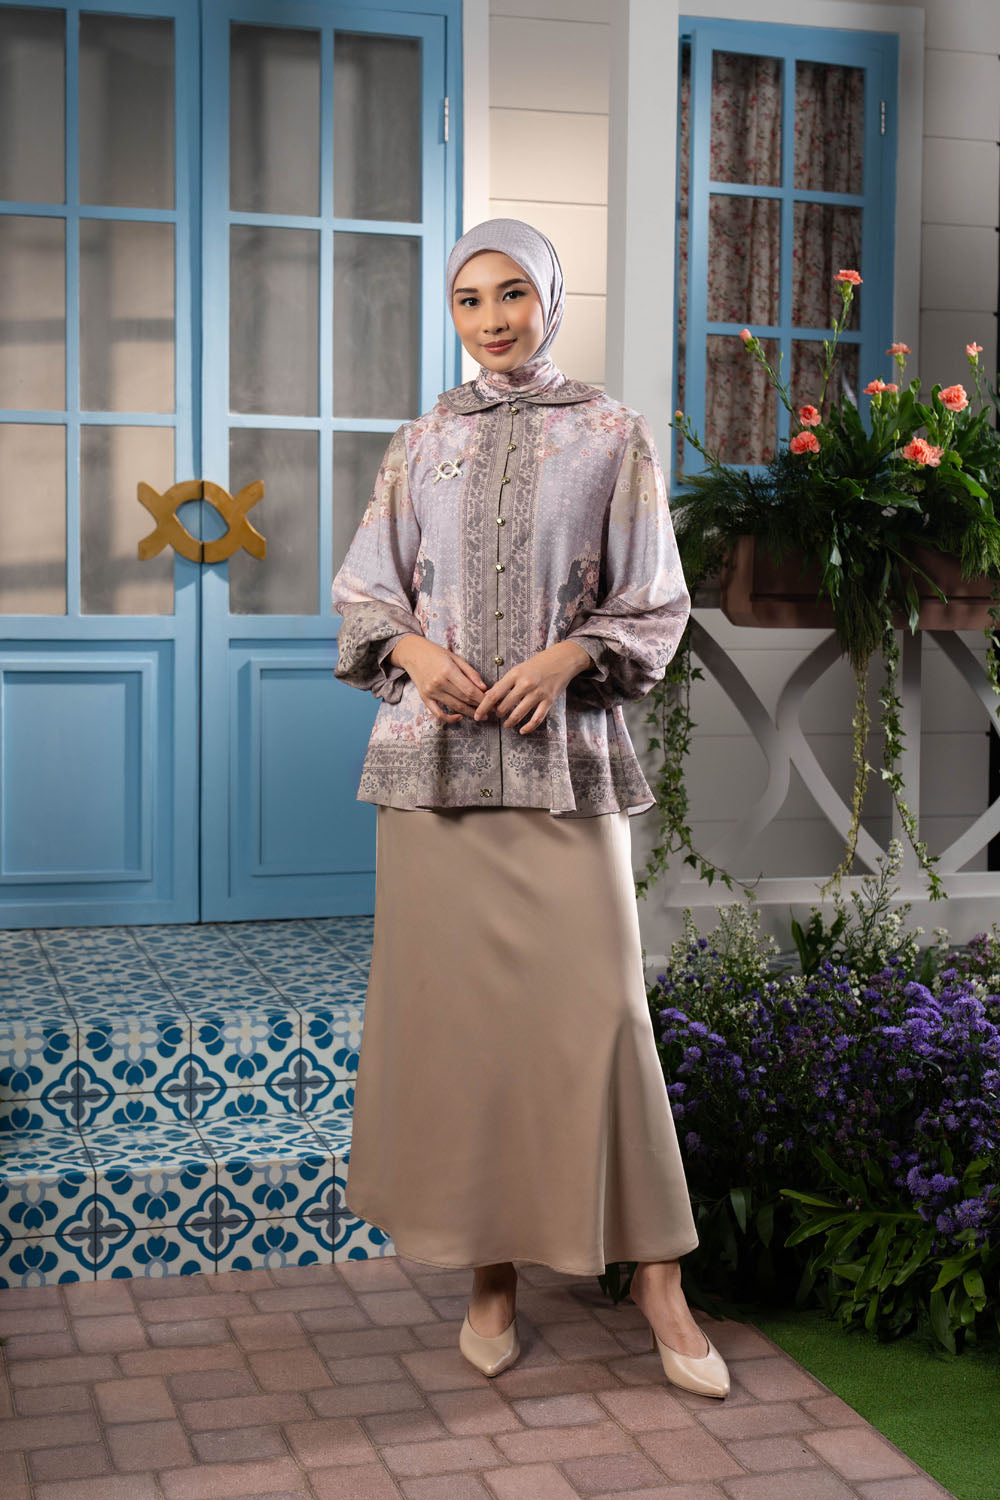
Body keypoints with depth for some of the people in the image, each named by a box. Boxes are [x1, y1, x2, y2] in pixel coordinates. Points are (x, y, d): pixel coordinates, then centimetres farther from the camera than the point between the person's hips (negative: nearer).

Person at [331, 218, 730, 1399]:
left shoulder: (612, 436, 6)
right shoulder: (420, 445, 12)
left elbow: (654, 601, 5)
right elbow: (362, 591, 12)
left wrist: (568, 655, -13)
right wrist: (415, 650, -8)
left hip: (562, 753, -2)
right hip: (433, 752, 2)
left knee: (595, 1003, -6)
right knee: (452, 1001, 2)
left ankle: (657, 1277, 6)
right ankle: (490, 1270, 15)